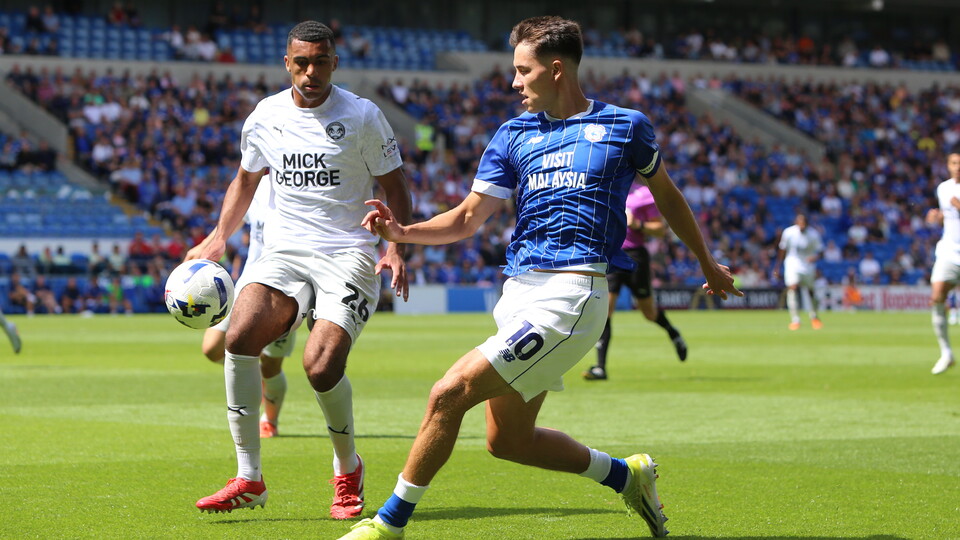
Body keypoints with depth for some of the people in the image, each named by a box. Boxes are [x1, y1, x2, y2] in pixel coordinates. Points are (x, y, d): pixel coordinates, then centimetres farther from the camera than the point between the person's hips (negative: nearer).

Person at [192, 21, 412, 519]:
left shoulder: (362, 116, -2)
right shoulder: (264, 116, 9)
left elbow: (394, 186, 4)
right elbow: (246, 179, 25)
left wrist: (397, 247, -10)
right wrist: (220, 236, 14)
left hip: (348, 257, -3)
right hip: (283, 252, 3)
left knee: (321, 365, -23)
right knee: (240, 336, -24)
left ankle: (348, 468, 6)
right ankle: (249, 478, -16)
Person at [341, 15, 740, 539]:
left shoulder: (625, 126, 3)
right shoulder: (513, 135, 13)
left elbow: (666, 194, 19)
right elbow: (467, 218, 9)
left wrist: (708, 263, 29)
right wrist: (404, 232, -9)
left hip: (570, 295, -7)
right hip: (519, 293, 7)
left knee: (449, 394, -16)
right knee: (508, 440, 11)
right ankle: (625, 474, 30)